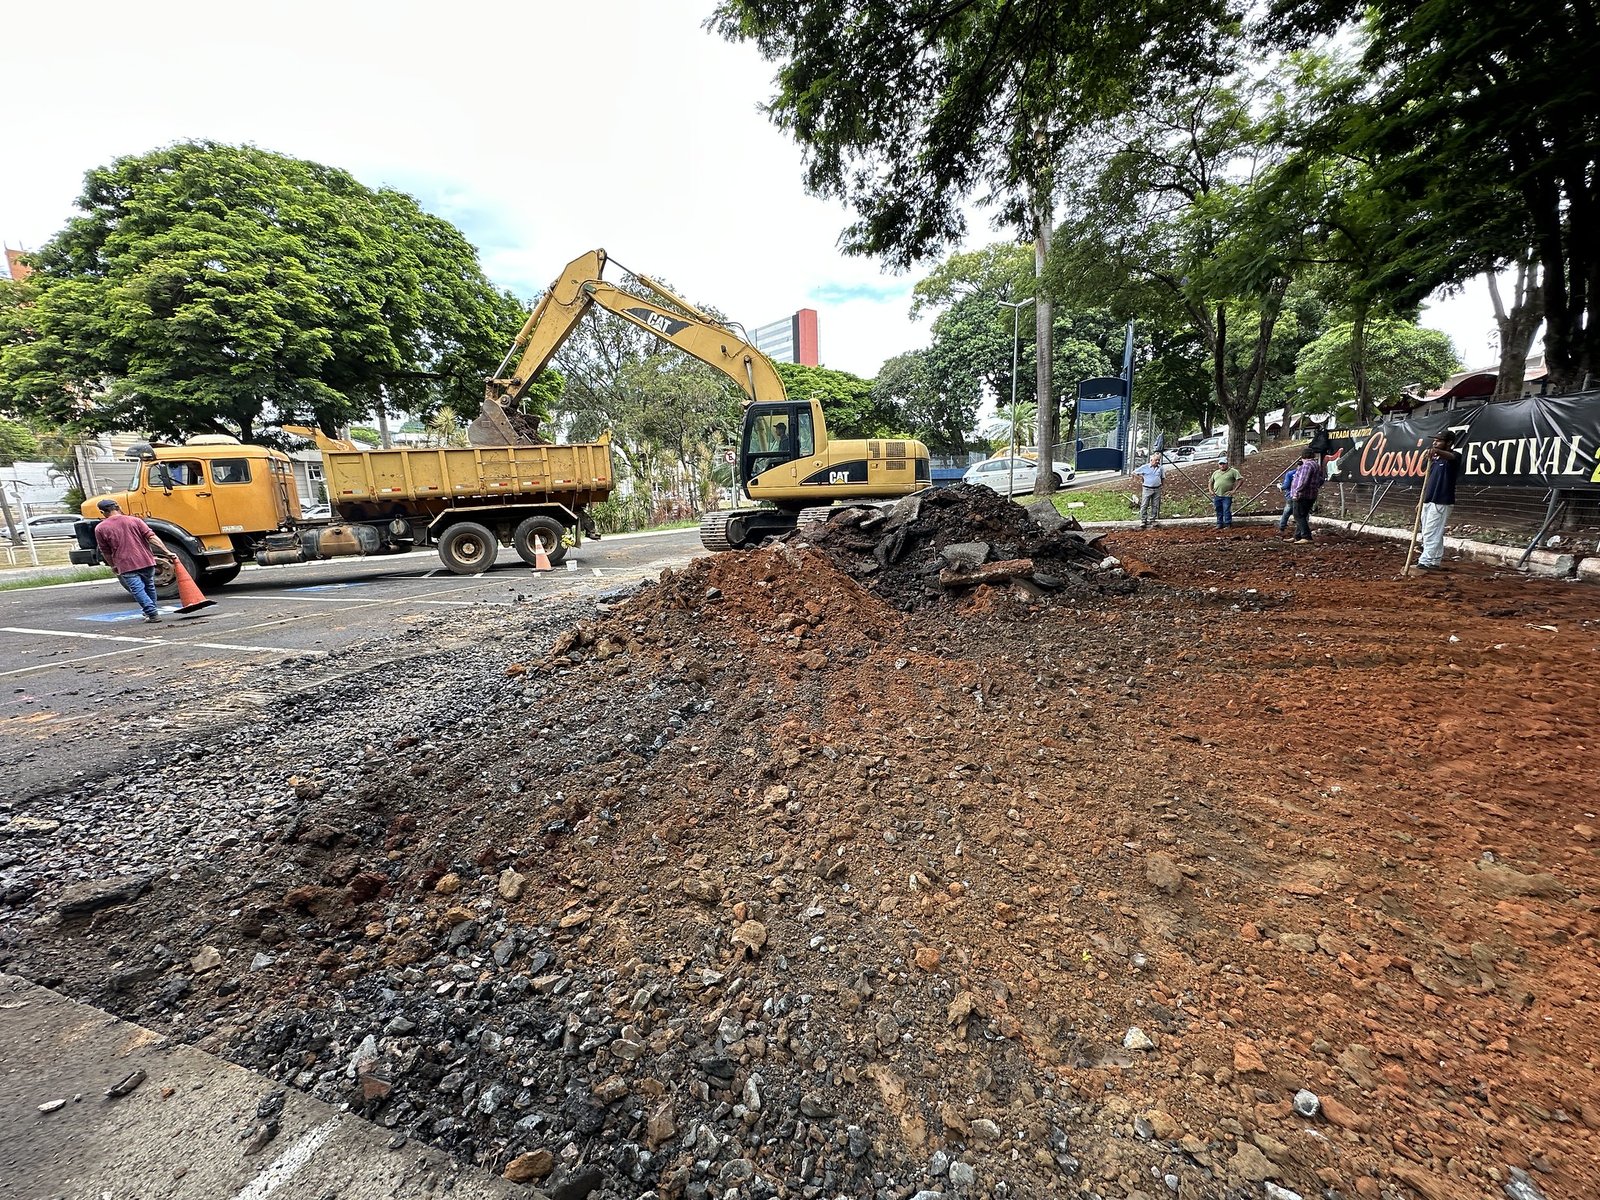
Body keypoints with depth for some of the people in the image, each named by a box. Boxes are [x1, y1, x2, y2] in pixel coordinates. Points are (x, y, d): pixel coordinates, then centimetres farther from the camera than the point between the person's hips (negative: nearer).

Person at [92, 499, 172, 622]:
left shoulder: (100, 529, 1)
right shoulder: (134, 520, 0)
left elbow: (106, 552, 8)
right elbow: (152, 538, -9)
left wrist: (113, 566, 21)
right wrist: (167, 552, -9)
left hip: (126, 565, -2)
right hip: (146, 561, 3)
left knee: (137, 589, -1)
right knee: (149, 587, 19)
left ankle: (152, 613, -11)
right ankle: (152, 611, 30)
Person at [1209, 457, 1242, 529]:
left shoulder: (1233, 471, 1)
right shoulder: (1215, 473, 16)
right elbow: (1210, 482, 25)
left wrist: (1234, 490, -9)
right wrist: (1211, 490, 9)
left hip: (1227, 496, -5)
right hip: (1217, 496, 5)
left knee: (1226, 511, -7)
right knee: (1219, 511, 10)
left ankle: (1228, 525, 0)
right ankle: (1219, 524, 20)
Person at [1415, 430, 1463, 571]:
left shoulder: (1455, 455, -7)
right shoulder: (1435, 459, 16)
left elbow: (1451, 456, -33)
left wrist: (1437, 451, -55)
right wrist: (1422, 501, 18)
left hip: (1441, 502, -8)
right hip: (1428, 501, 8)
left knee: (1431, 534, -11)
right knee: (1428, 534, 11)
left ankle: (1426, 562, -10)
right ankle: (1435, 561, 19)